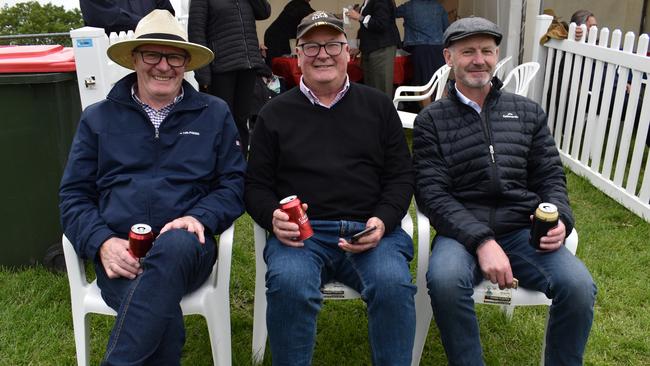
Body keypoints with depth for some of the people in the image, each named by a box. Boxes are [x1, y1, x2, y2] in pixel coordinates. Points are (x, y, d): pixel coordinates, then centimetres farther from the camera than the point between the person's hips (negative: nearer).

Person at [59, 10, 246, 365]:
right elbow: (74, 195, 11)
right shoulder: (98, 118, 13)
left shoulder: (215, 114, 12)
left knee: (175, 244, -38)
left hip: (185, 247, 1)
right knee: (163, 317, -35)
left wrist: (200, 218, -12)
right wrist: (102, 242, -9)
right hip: (120, 253, 0)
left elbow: (234, 184, 9)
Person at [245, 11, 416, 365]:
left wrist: (382, 222, -8)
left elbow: (401, 175, 11)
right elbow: (256, 185, 13)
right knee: (289, 283, -31)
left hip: (370, 229, 1)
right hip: (299, 231, 0)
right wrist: (273, 218, -10)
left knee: (393, 283, -29)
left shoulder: (378, 105, 14)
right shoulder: (275, 113, 13)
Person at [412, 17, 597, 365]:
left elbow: (551, 177, 15)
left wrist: (560, 219, -8)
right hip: (463, 230, -2)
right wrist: (481, 240, -18)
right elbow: (432, 193, -4)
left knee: (579, 286, -24)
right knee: (445, 279, -34)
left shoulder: (528, 111, 15)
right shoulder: (431, 120, 5)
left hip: (525, 230, 3)